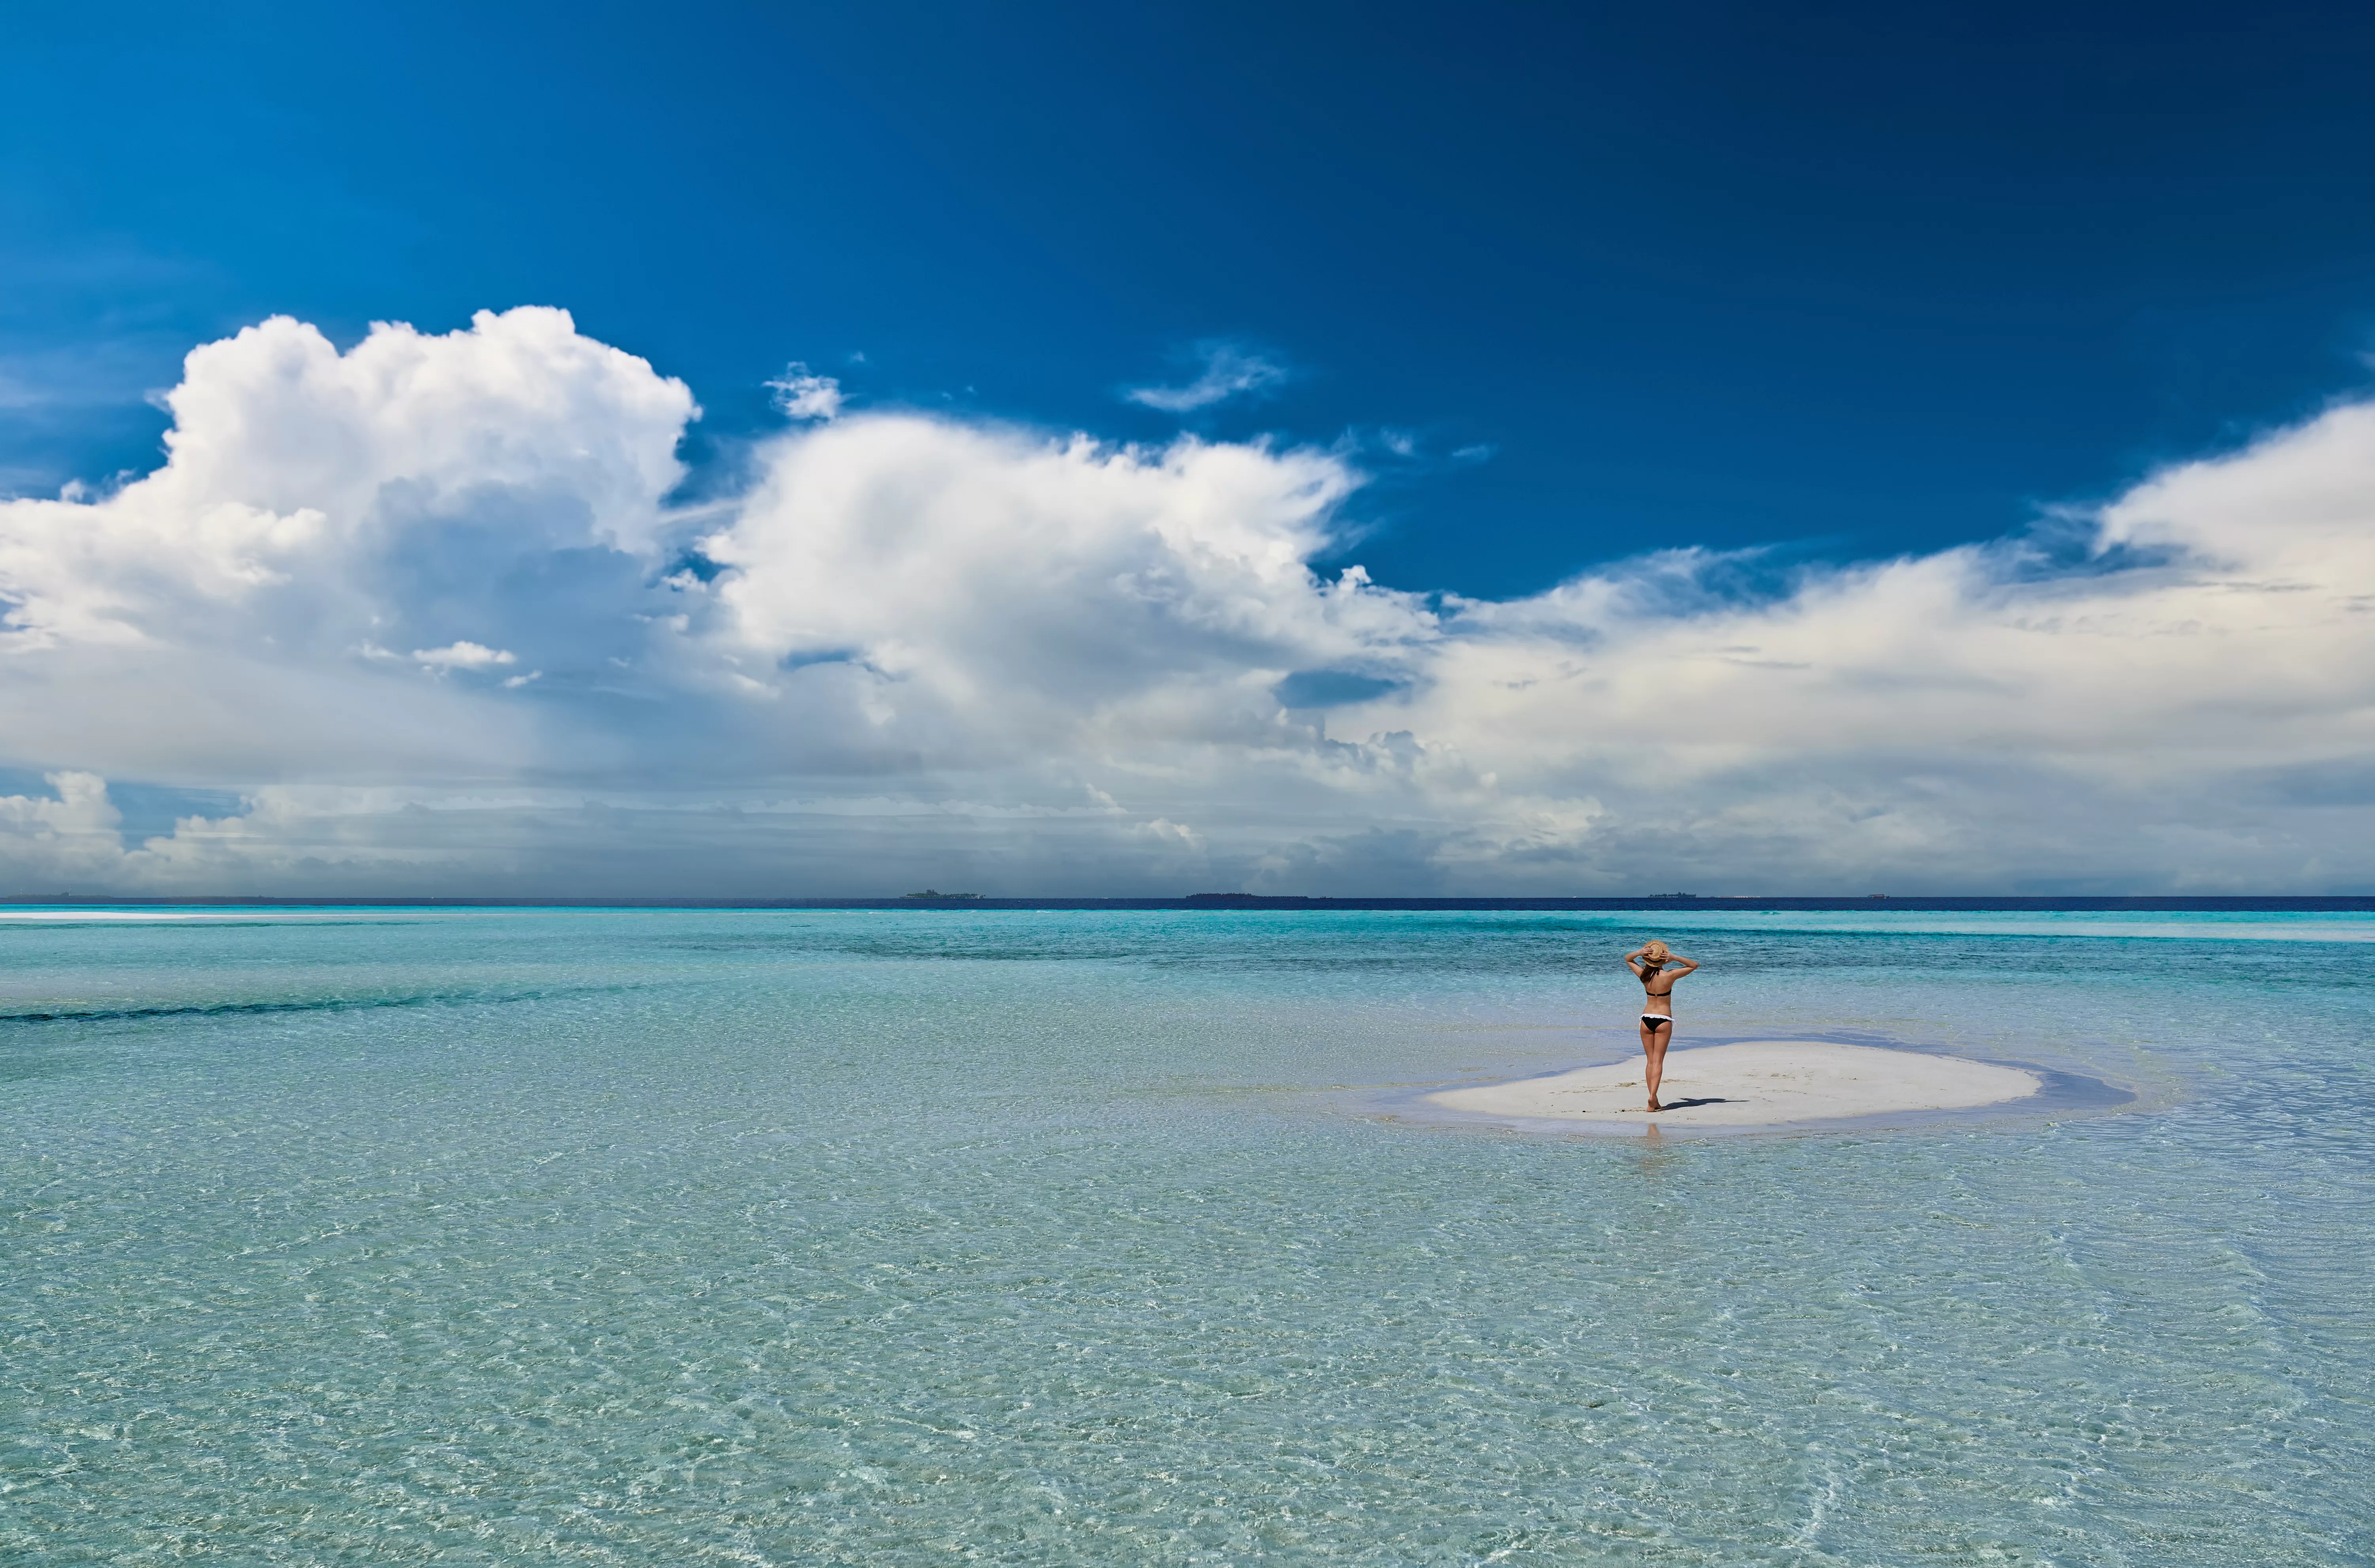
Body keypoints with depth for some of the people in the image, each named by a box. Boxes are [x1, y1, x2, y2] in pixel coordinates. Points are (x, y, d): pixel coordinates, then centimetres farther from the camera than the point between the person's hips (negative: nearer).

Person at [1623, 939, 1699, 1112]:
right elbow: (1695, 965, 0)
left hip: (1646, 1019, 3)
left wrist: (1639, 952, -6)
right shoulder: (1670, 976, -12)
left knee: (1651, 1061, 9)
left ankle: (1654, 1101, 8)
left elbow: (1627, 959, 15)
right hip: (1664, 1020, -3)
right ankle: (1653, 1095, -18)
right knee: (1658, 1060, -3)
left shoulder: (1643, 975, -3)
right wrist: (1675, 958, -13)